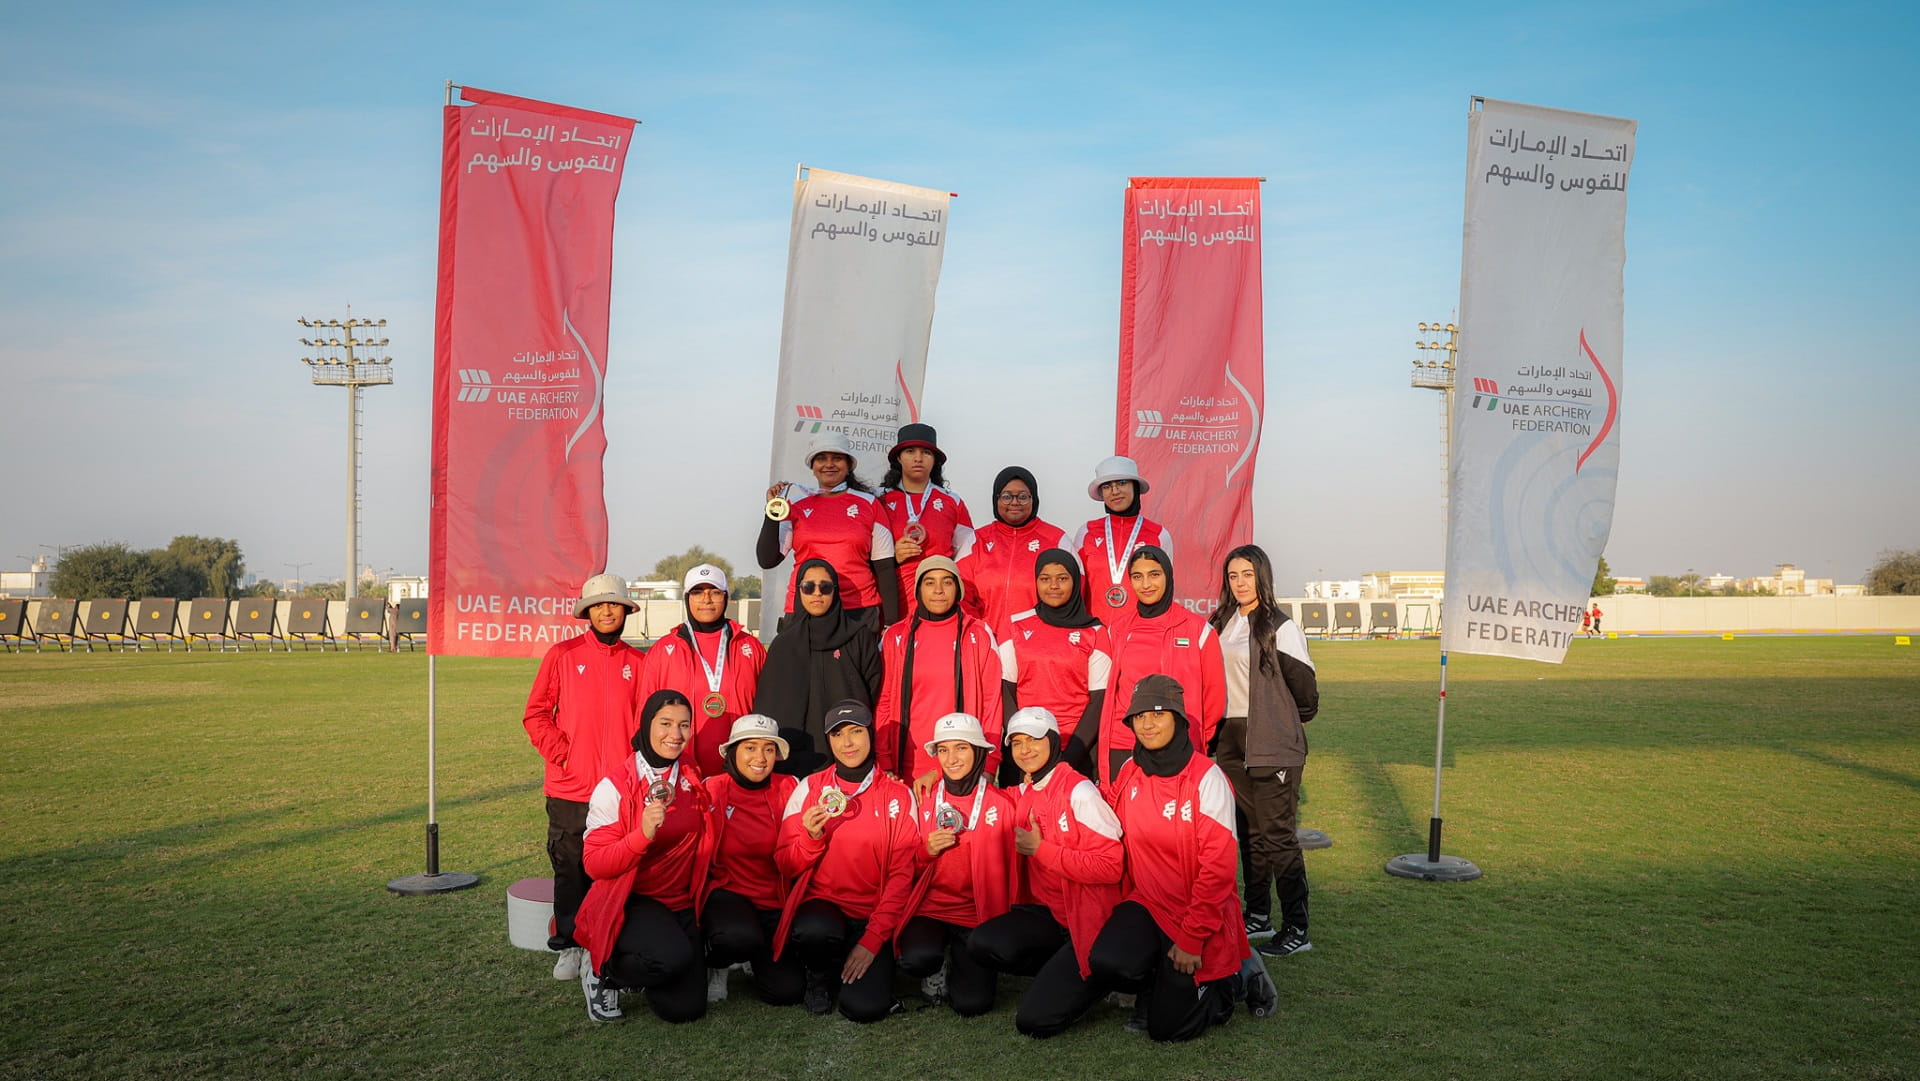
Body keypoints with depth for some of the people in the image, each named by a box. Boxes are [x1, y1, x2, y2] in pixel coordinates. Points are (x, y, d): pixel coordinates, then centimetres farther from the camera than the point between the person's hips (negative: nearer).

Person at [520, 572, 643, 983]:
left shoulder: (637, 662, 6)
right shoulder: (563, 655, 2)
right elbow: (536, 714, 2)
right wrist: (561, 755, -7)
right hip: (571, 788, -1)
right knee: (571, 869, 6)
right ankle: (570, 947, 17)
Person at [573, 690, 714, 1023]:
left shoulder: (694, 780, 5)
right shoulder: (616, 785, -11)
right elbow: (595, 865, -16)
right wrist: (642, 835, -30)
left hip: (682, 904, 5)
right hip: (631, 903, -5)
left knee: (686, 1007, -10)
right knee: (672, 957, -34)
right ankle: (602, 971, -2)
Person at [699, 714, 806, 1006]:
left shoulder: (787, 789, -1)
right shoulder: (712, 790, -5)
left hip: (774, 900, 2)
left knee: (787, 991, -14)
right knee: (740, 938, -36)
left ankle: (757, 959, 21)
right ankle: (715, 963, 2)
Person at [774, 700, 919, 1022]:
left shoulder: (898, 795, 1)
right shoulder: (809, 788, 3)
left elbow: (901, 875, -1)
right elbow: (785, 866, 4)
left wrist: (873, 938, -11)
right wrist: (812, 837, -17)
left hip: (873, 914, -1)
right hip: (821, 903, 1)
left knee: (864, 1007, -23)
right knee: (813, 933, -35)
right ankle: (819, 975, 2)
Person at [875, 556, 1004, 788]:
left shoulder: (979, 635, 4)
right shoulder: (895, 637, 7)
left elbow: (992, 700, 3)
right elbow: (884, 701, 7)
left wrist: (989, 765, -4)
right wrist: (885, 765, 1)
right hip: (909, 766, 1)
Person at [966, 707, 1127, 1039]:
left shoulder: (1079, 791, -13)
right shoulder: (1020, 795, 8)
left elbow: (1111, 866, -19)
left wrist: (1041, 849, -18)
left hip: (1088, 919, -7)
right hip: (1045, 914, 7)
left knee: (1034, 1020, -15)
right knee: (983, 943, -21)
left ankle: (1093, 978, 11)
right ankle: (1064, 973, 1)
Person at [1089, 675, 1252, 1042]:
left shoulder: (1207, 778, -15)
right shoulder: (1129, 774, 2)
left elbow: (1217, 867, -16)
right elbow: (1118, 847, 11)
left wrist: (1192, 939, -16)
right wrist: (1123, 909, 3)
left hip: (1199, 915, -4)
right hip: (1146, 903, 4)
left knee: (1169, 1027, -7)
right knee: (1105, 962, -25)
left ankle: (1228, 978, 20)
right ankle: (1157, 985, 8)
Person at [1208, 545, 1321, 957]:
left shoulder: (1279, 627, -9)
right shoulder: (1220, 624, 10)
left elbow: (1304, 687, -6)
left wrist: (1292, 721, 7)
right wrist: (1216, 732, 12)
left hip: (1272, 745, -6)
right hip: (1231, 741, 6)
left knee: (1277, 836, -5)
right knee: (1249, 833, 13)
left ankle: (1297, 930, 2)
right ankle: (1258, 917, 24)